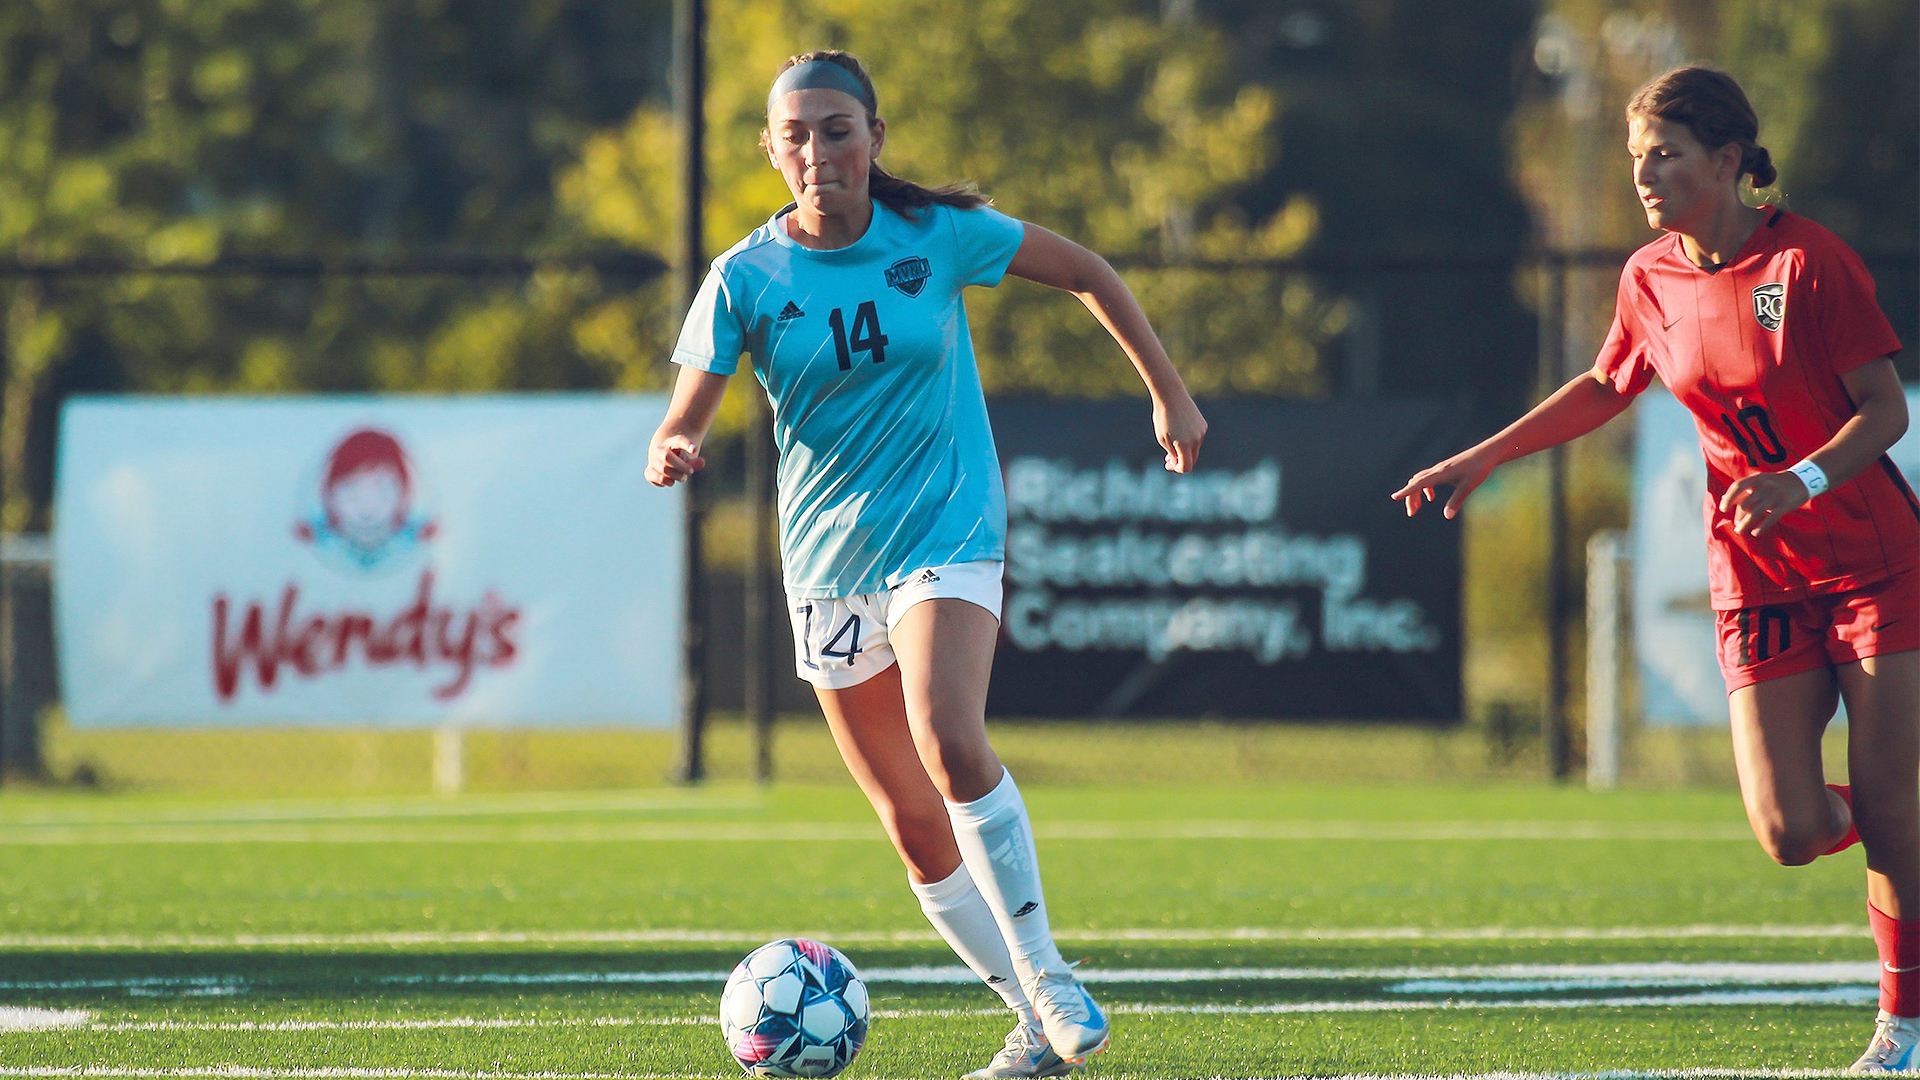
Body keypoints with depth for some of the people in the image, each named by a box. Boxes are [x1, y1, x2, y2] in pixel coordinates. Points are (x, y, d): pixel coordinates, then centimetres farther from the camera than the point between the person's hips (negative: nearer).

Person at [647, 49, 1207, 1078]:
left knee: (949, 742, -28)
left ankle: (1046, 978, -18)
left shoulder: (936, 235, -7)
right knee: (912, 822, 3)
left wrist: (1168, 393, 8)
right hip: (828, 559, 3)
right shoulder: (746, 278, -6)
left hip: (946, 529, -3)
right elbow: (683, 421, -10)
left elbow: (1087, 274, 7)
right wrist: (671, 454, -33)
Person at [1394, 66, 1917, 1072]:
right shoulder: (1651, 279, 3)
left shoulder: (1809, 260, -13)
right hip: (1757, 573, 4)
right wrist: (1482, 457, 17)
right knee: (1791, 833, -9)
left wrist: (1805, 480, -30)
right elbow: (1605, 388, 22)